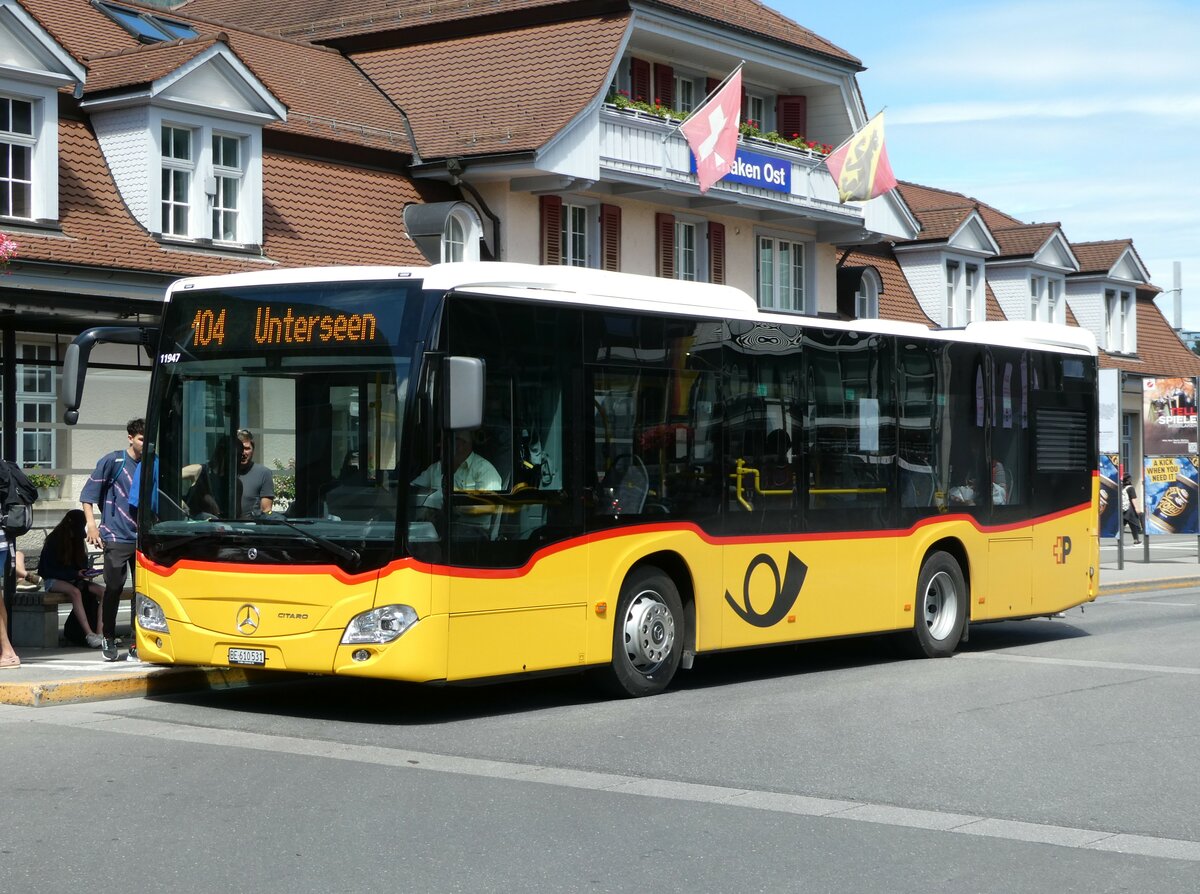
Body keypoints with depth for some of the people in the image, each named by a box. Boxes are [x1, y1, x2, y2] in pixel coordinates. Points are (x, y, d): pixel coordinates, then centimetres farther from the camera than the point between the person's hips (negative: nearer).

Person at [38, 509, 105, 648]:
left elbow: (82, 564, 16)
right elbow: (50, 570, -13)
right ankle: (89, 634, -47)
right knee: (75, 591, -38)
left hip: (73, 579, 6)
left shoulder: (77, 540, 10)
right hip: (53, 580, -6)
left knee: (102, 591, -21)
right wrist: (76, 574, -22)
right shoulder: (54, 540, -9)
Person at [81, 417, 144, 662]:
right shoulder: (113, 461, -3)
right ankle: (108, 640, 15)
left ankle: (137, 644, 7)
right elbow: (89, 492, -2)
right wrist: (91, 523, -9)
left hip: (143, 538, 4)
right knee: (113, 589, -1)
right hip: (116, 538, -4)